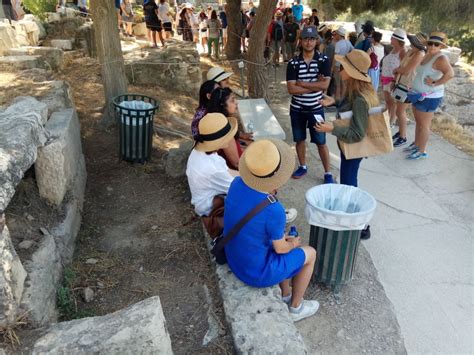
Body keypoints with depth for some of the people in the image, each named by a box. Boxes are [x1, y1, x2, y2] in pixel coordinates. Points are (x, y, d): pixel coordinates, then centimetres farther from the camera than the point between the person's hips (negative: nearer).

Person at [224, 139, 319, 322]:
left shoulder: (237, 183, -13)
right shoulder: (274, 211, -32)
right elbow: (280, 248, -15)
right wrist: (292, 244, 7)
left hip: (235, 259, 6)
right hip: (257, 271, -6)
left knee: (289, 242, 29)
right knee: (309, 253, 17)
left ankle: (285, 295, 43)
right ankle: (296, 307, 35)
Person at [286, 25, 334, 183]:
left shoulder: (323, 60, -7)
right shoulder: (293, 63, -6)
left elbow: (325, 84, -19)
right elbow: (291, 89, -15)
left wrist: (302, 83, -17)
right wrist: (315, 85, -16)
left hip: (316, 108, -2)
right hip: (297, 109, 2)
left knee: (321, 142, 5)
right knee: (299, 139, 15)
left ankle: (328, 173, 17)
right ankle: (303, 167, 35)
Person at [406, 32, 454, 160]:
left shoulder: (441, 58, -19)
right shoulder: (427, 55, 7)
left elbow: (450, 73, -34)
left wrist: (434, 83, -26)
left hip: (429, 97, -9)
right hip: (419, 95, 9)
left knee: (424, 125, 1)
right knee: (418, 122, 19)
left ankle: (422, 151, 12)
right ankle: (416, 145, 33)